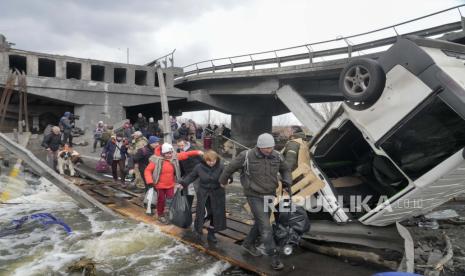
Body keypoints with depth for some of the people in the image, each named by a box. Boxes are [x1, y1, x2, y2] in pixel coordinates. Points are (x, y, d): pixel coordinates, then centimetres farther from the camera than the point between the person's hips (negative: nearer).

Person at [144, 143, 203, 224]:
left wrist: (196, 152, -8)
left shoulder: (174, 157, -5)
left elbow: (185, 154, -2)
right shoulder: (156, 160, -17)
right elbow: (147, 170, -15)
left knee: (171, 200, 7)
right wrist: (150, 181, -26)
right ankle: (160, 216, 32)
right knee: (161, 200, 11)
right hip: (160, 185, -3)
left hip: (170, 185, 3)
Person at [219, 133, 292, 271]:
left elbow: (285, 170, 10)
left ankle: (248, 243, 40)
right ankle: (274, 257, 4)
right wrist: (223, 180, 13)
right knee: (265, 226, -8)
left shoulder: (277, 156, -8)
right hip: (254, 196, -5)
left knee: (261, 222, 18)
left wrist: (287, 182, -10)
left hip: (269, 195, 5)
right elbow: (231, 167, -4)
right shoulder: (247, 156, -21)